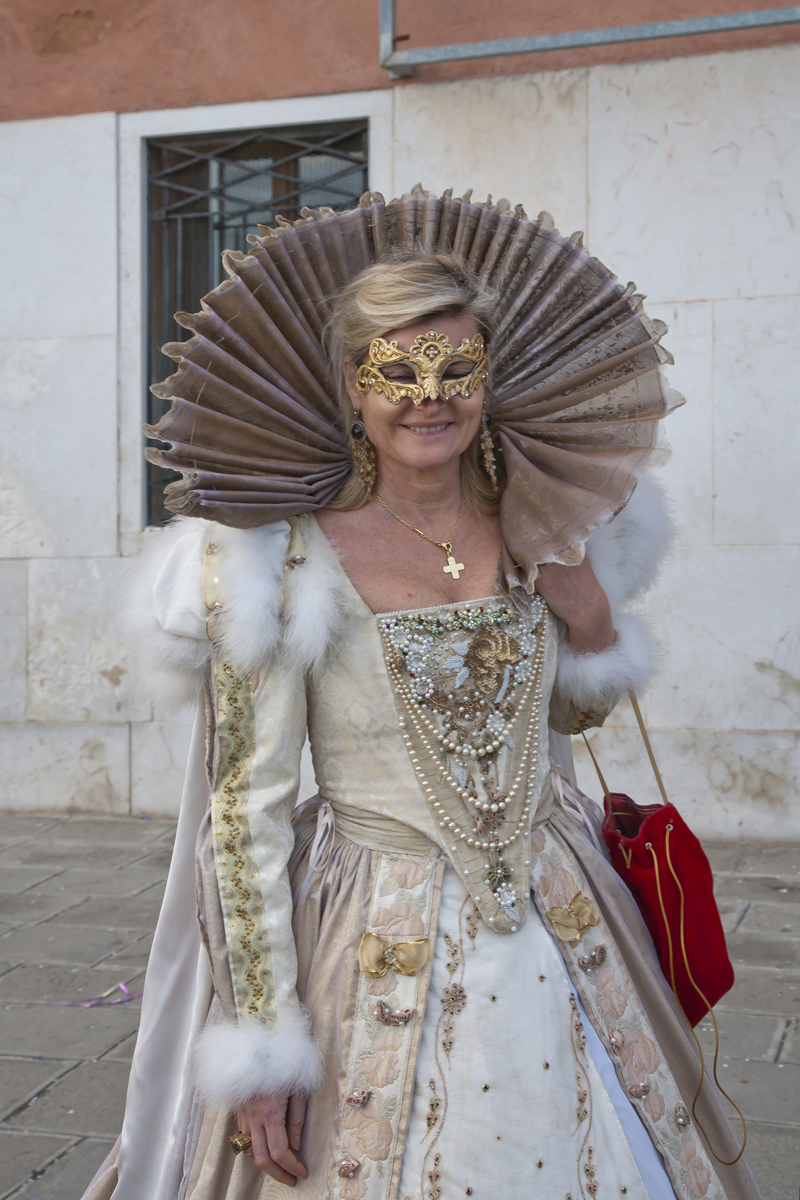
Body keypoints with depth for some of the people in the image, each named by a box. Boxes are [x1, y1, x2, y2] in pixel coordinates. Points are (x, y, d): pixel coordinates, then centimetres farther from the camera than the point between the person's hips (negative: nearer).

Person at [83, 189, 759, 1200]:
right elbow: (244, 813, -13)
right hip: (381, 952, -4)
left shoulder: (537, 535, 0)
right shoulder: (286, 562, -14)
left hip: (560, 934, 5)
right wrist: (259, 1038, -14)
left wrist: (591, 618, -5)